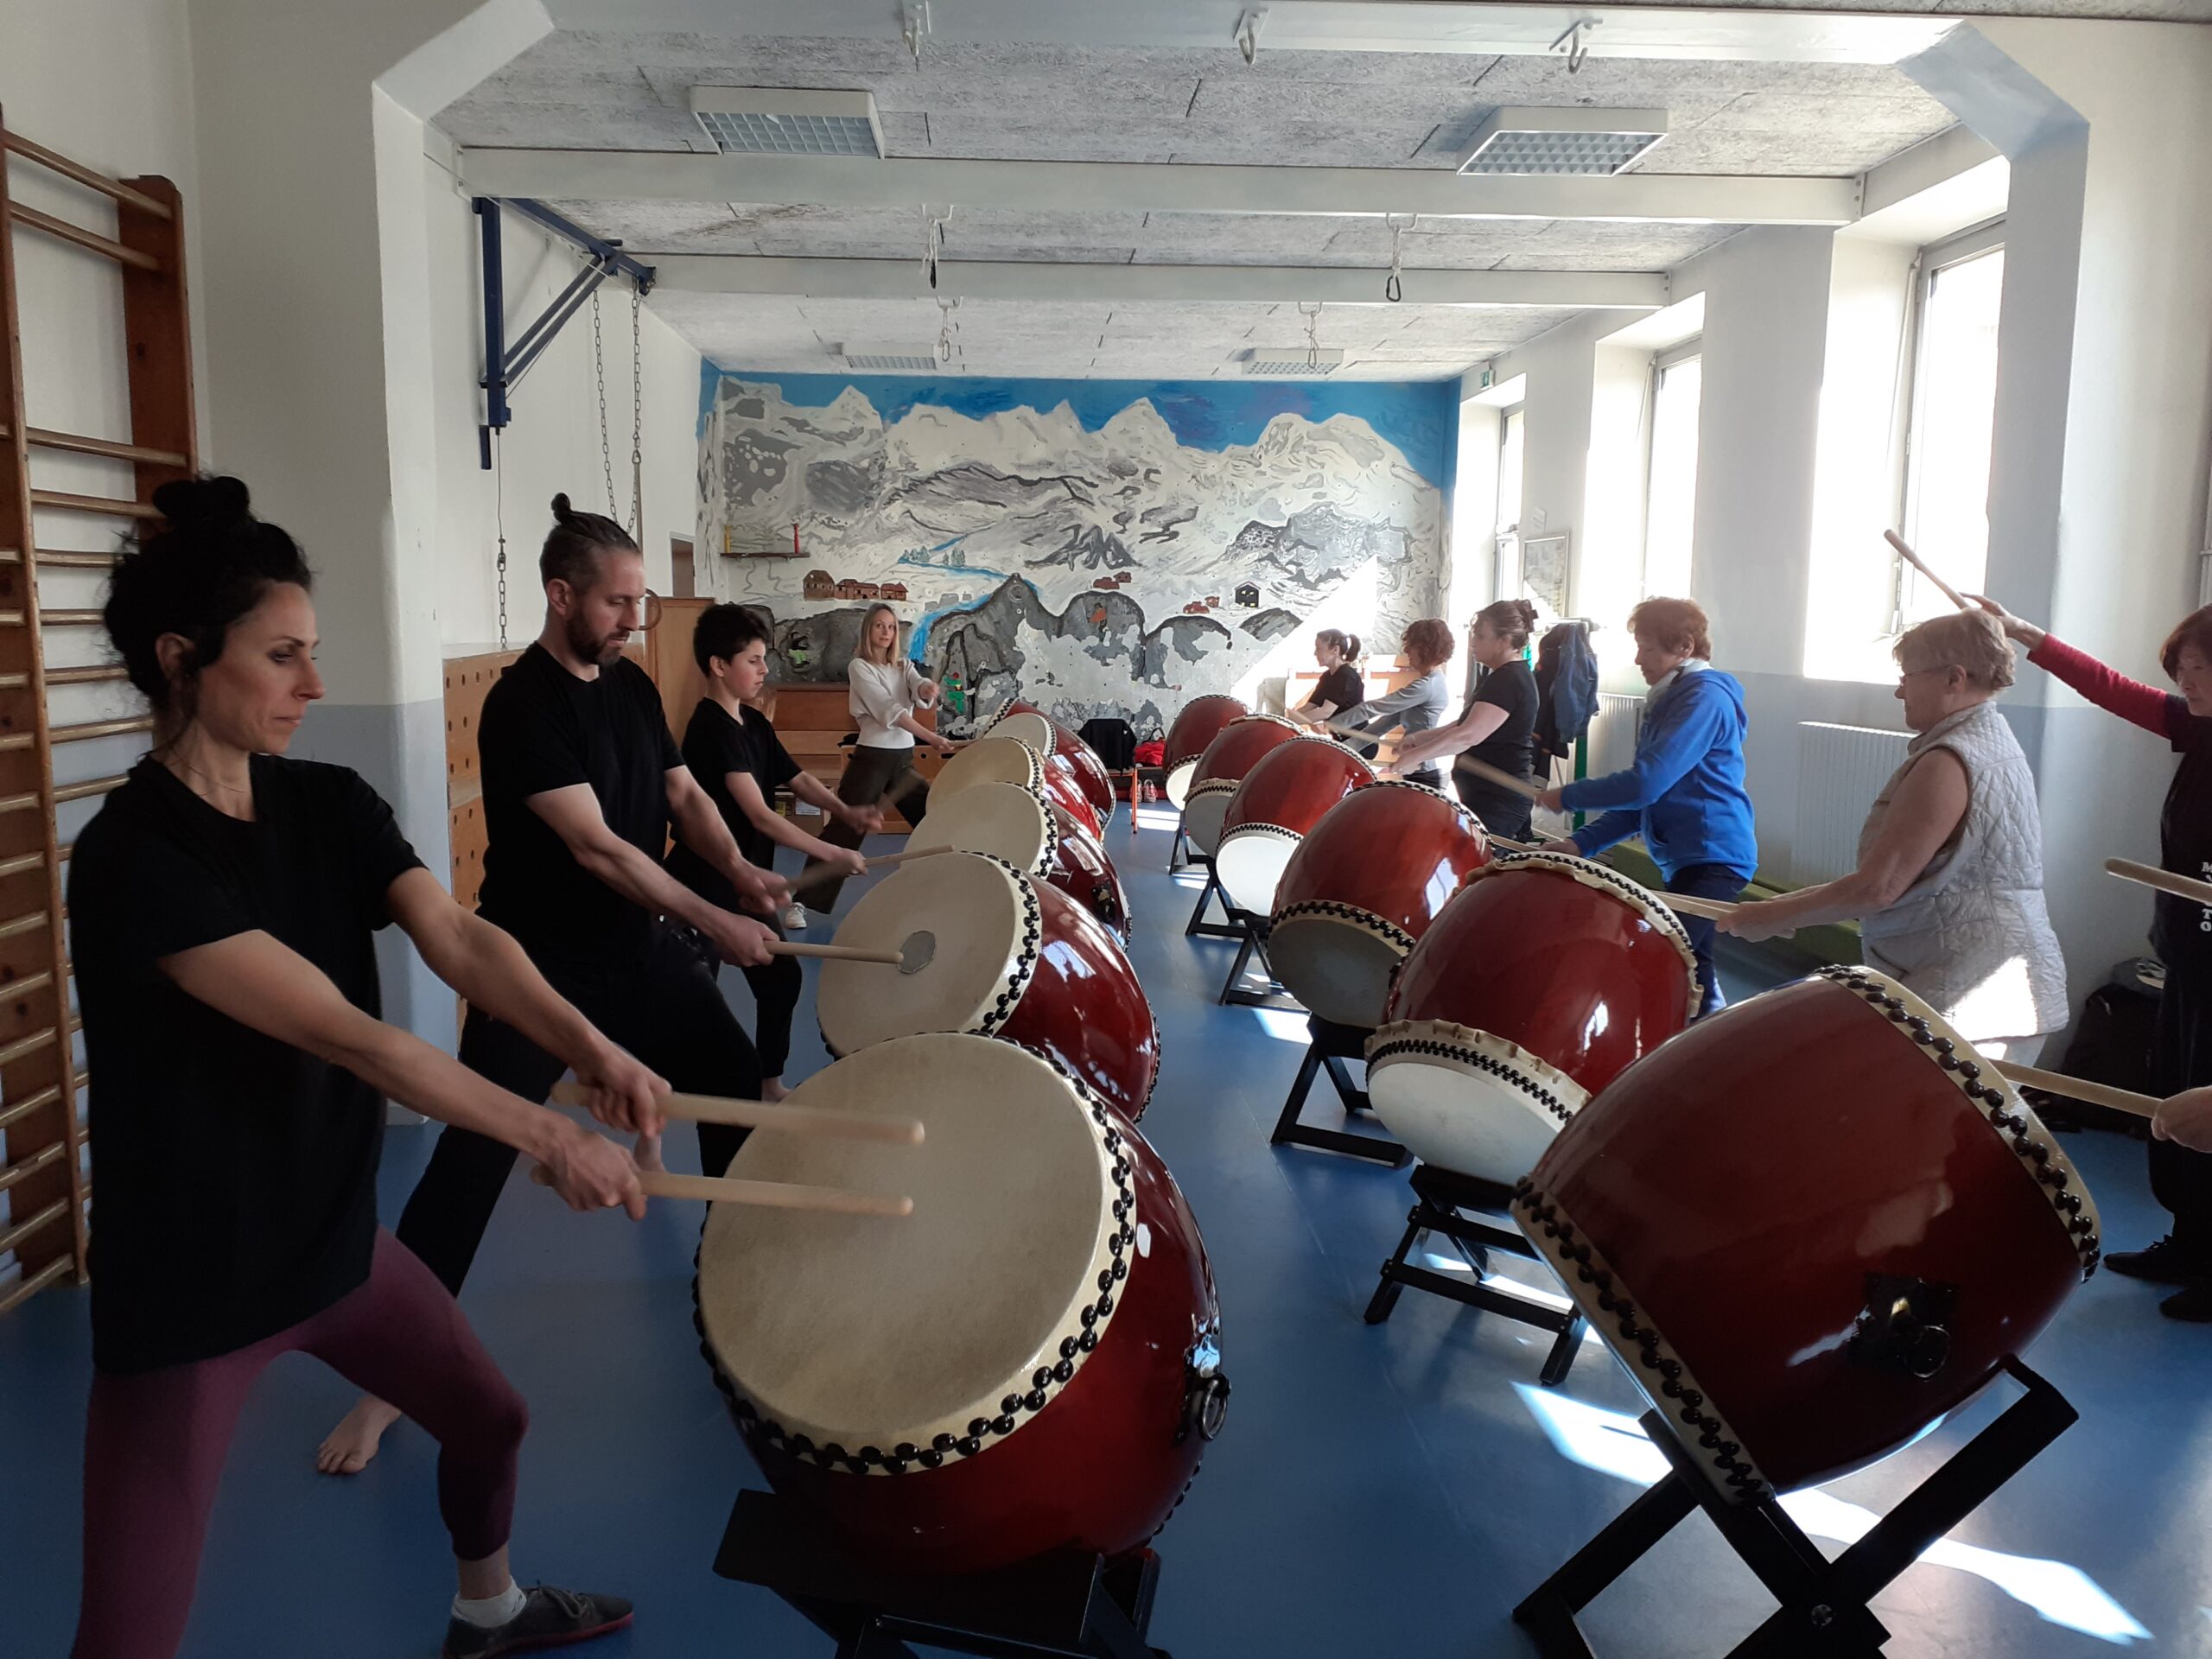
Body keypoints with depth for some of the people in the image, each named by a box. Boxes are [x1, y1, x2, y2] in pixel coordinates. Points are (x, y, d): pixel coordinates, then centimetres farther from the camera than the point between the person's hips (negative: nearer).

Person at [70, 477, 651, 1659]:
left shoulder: (330, 806, -1)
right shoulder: (133, 859, -24)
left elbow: (457, 939, -14)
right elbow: (342, 1034, -29)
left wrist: (588, 1047, -31)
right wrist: (545, 1135, -31)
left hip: (333, 1234, 8)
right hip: (187, 1287, -7)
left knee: (489, 1419, 23)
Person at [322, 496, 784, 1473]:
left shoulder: (632, 685, 5)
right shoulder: (522, 706, -19)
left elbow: (682, 792, 11)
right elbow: (595, 845, -24)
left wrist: (736, 867, -9)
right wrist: (714, 923, -24)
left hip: (639, 946, 7)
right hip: (537, 965, -7)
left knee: (739, 1088, 10)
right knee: (472, 1161, -6)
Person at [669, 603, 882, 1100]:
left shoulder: (754, 723, 6)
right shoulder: (712, 729, -23)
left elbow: (795, 777, 9)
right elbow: (760, 814, -29)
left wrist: (844, 811, -10)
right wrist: (830, 853, -29)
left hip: (746, 883, 9)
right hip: (704, 888, -9)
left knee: (780, 978, 13)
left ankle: (769, 1083, 28)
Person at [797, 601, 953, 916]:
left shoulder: (903, 666, 11)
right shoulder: (859, 667, -6)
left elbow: (920, 689, -11)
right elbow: (889, 710, -18)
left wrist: (928, 689, -37)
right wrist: (932, 738, -24)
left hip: (904, 759, 6)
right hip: (871, 759, -6)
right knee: (844, 829, -10)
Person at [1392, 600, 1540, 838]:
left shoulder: (1508, 680, -19)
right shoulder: (1503, 675, 15)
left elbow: (1470, 735, -30)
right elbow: (1466, 723, 20)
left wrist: (1414, 756, -31)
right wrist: (1420, 739, 8)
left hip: (1496, 801, -11)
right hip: (1488, 795, 11)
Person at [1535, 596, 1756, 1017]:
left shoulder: (1705, 698, -14)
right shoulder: (1670, 699, 17)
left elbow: (1647, 784, -24)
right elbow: (1646, 798, 18)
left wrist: (1567, 798, -13)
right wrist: (1583, 842, 7)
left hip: (1712, 858, -10)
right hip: (1685, 858, 10)